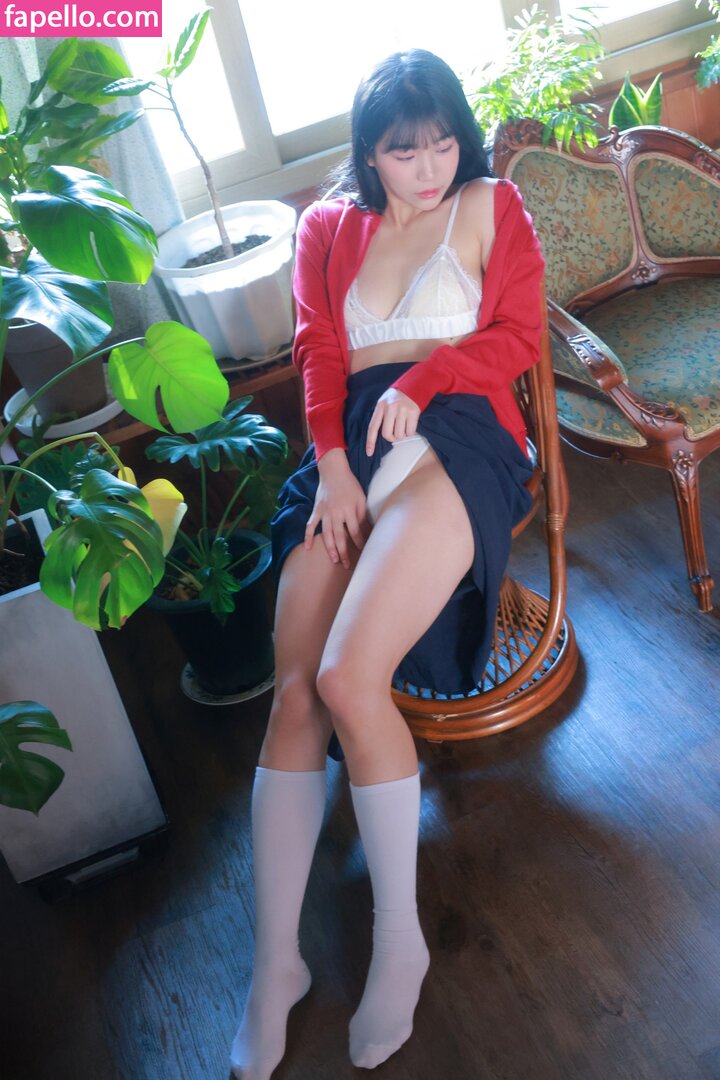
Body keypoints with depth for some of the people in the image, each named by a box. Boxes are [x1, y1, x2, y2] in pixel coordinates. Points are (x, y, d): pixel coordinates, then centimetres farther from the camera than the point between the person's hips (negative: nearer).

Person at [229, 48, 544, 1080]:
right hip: (345, 448, 4)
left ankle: (399, 938, -6)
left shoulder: (491, 206, 16)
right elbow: (318, 349, 10)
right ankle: (275, 965, -6)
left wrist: (418, 378, -7)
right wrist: (332, 462, -6)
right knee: (295, 694, -15)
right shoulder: (328, 225, 22)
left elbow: (518, 334, 8)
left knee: (349, 680, -25)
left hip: (452, 433, -3)